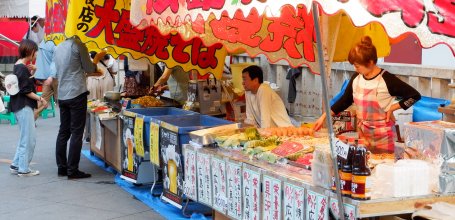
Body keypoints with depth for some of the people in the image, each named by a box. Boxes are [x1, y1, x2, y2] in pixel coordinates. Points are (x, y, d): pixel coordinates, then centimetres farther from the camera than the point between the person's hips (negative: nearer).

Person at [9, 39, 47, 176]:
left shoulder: (18, 66, 13)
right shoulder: (22, 68, -16)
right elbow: (26, 91, -19)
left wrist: (32, 72, 4)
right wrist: (40, 99, -14)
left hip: (22, 106, 10)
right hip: (24, 107, -10)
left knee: (26, 137, 17)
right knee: (28, 139, -3)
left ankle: (16, 165, 21)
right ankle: (24, 169, 2)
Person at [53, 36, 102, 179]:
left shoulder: (58, 48, 13)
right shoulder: (78, 45, -9)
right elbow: (89, 68, -3)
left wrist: (89, 73, 28)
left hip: (62, 95, 7)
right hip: (77, 93, -7)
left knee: (63, 132, 11)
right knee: (76, 133, -3)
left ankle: (62, 167, 14)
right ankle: (72, 170, -4)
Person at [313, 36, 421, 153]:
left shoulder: (387, 80, -17)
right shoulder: (356, 78, 0)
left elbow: (415, 95, -13)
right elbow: (344, 101, 12)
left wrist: (392, 108, -14)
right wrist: (324, 116, 7)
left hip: (383, 136, -5)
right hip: (362, 132, 5)